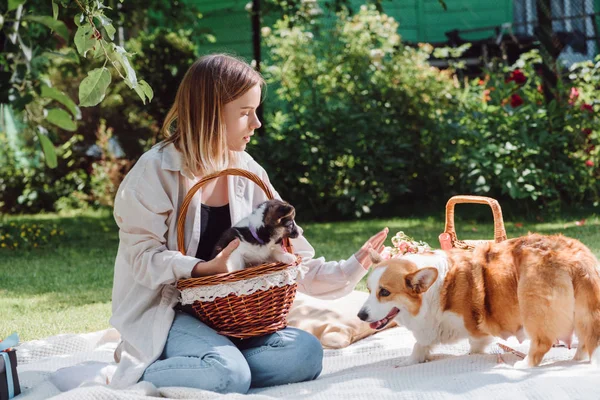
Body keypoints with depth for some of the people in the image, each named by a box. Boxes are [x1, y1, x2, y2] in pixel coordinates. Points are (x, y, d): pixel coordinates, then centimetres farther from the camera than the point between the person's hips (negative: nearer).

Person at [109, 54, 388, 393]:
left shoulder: (247, 172, 6)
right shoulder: (157, 170, -10)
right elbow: (144, 257, -14)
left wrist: (350, 269, -5)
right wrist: (209, 268, -27)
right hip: (166, 311, -6)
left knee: (306, 352, -18)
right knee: (228, 374, -32)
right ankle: (133, 378, -11)